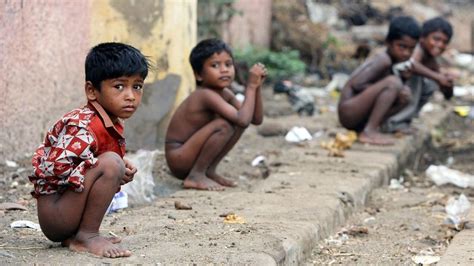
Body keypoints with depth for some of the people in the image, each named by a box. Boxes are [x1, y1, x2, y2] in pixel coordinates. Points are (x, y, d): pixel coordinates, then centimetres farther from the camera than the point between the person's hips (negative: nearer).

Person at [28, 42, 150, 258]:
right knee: (111, 163, -23)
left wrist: (121, 170, 0)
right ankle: (86, 236, -14)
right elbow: (56, 167, -30)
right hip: (52, 214, -10)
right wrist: (115, 171, -23)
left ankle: (73, 236, 11)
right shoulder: (84, 126, -20)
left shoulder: (113, 125, 9)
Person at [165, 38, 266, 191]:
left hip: (191, 156, 9)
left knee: (238, 122, 3)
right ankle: (195, 176, -14)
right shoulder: (206, 95, -23)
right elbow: (243, 120, -32)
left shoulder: (225, 94, 4)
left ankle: (209, 171, 6)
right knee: (224, 125, -26)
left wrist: (257, 86, -7)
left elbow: (257, 119, 4)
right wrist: (251, 86, -23)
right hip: (178, 159, -9)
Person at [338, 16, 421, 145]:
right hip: (348, 111, -10)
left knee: (405, 95, 10)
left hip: (360, 119, 10)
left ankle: (369, 128, 1)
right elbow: (356, 84, -21)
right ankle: (369, 132, -20)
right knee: (393, 82, -22)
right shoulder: (383, 60, -15)